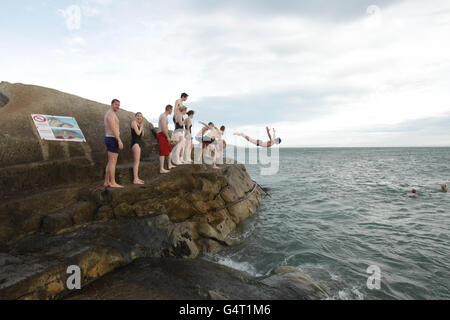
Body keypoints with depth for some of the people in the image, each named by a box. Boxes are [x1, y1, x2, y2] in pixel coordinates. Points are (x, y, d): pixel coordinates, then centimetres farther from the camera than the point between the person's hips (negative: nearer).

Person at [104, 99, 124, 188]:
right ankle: (113, 183, -7)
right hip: (113, 140, -10)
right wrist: (119, 141, -29)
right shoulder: (111, 114, -12)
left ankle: (106, 182, 12)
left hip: (109, 139, 10)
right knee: (113, 162, -9)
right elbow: (113, 128, -24)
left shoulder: (107, 114, 21)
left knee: (110, 162, 10)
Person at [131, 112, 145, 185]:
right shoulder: (134, 122, -8)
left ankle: (137, 178, 16)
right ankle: (135, 180, -15)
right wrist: (141, 126, -4)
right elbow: (138, 133, -18)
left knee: (137, 161, 11)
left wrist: (142, 126, 5)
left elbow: (142, 135, 12)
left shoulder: (139, 124, 15)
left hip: (139, 143, 9)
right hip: (135, 143, -9)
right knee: (137, 162, -14)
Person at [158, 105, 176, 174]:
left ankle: (170, 165, 27)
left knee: (170, 150, 19)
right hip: (162, 135, -11)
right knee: (163, 152, -9)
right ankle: (161, 169, -7)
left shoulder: (164, 116, 18)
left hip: (163, 135, 11)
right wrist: (168, 137, -21)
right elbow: (163, 127, -24)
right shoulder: (164, 116, -14)